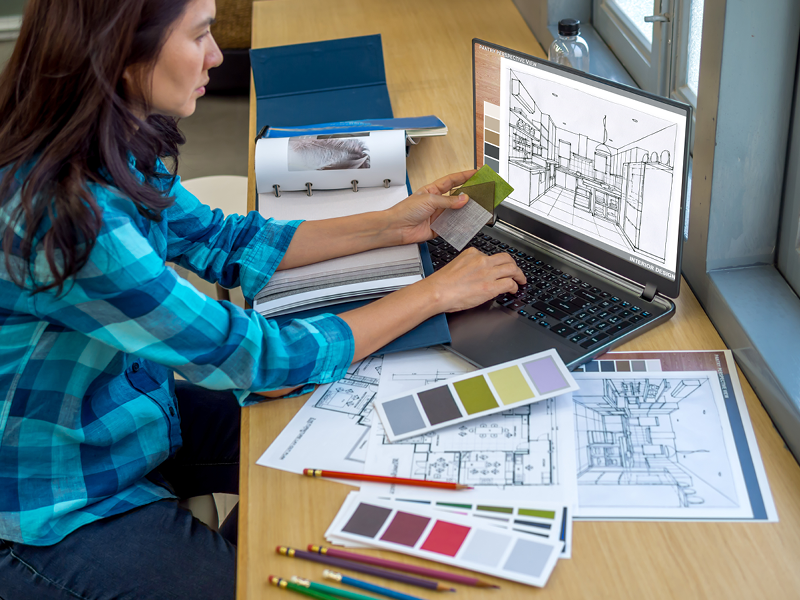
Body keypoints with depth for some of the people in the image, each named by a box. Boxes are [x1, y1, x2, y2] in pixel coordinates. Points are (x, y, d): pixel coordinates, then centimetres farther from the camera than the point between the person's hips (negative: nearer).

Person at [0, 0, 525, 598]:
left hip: (136, 406, 8)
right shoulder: (62, 215, -35)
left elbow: (222, 242, 8)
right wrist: (435, 293, -19)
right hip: (58, 508, -8)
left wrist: (389, 227, 3)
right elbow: (256, 357, -28)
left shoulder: (118, 152, -8)